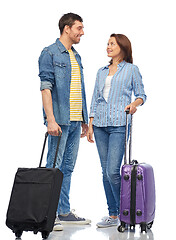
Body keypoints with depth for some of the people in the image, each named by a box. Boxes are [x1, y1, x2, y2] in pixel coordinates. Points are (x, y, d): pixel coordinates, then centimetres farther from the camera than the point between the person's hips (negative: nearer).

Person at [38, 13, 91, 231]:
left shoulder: (76, 57, 19)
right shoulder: (50, 53, -5)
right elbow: (46, 88, -13)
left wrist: (84, 120, 18)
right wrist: (51, 120, -21)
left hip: (76, 121, 8)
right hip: (60, 120, -8)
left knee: (68, 167, 11)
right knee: (54, 167, -4)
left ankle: (64, 212, 18)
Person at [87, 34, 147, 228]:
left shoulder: (131, 69, 5)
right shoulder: (102, 72, 18)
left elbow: (141, 94, 6)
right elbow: (95, 99, 17)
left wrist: (135, 103, -16)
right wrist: (90, 124, 10)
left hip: (119, 124, -5)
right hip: (100, 125, 5)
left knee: (113, 171, -13)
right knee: (105, 172, 6)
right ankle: (113, 215, 14)